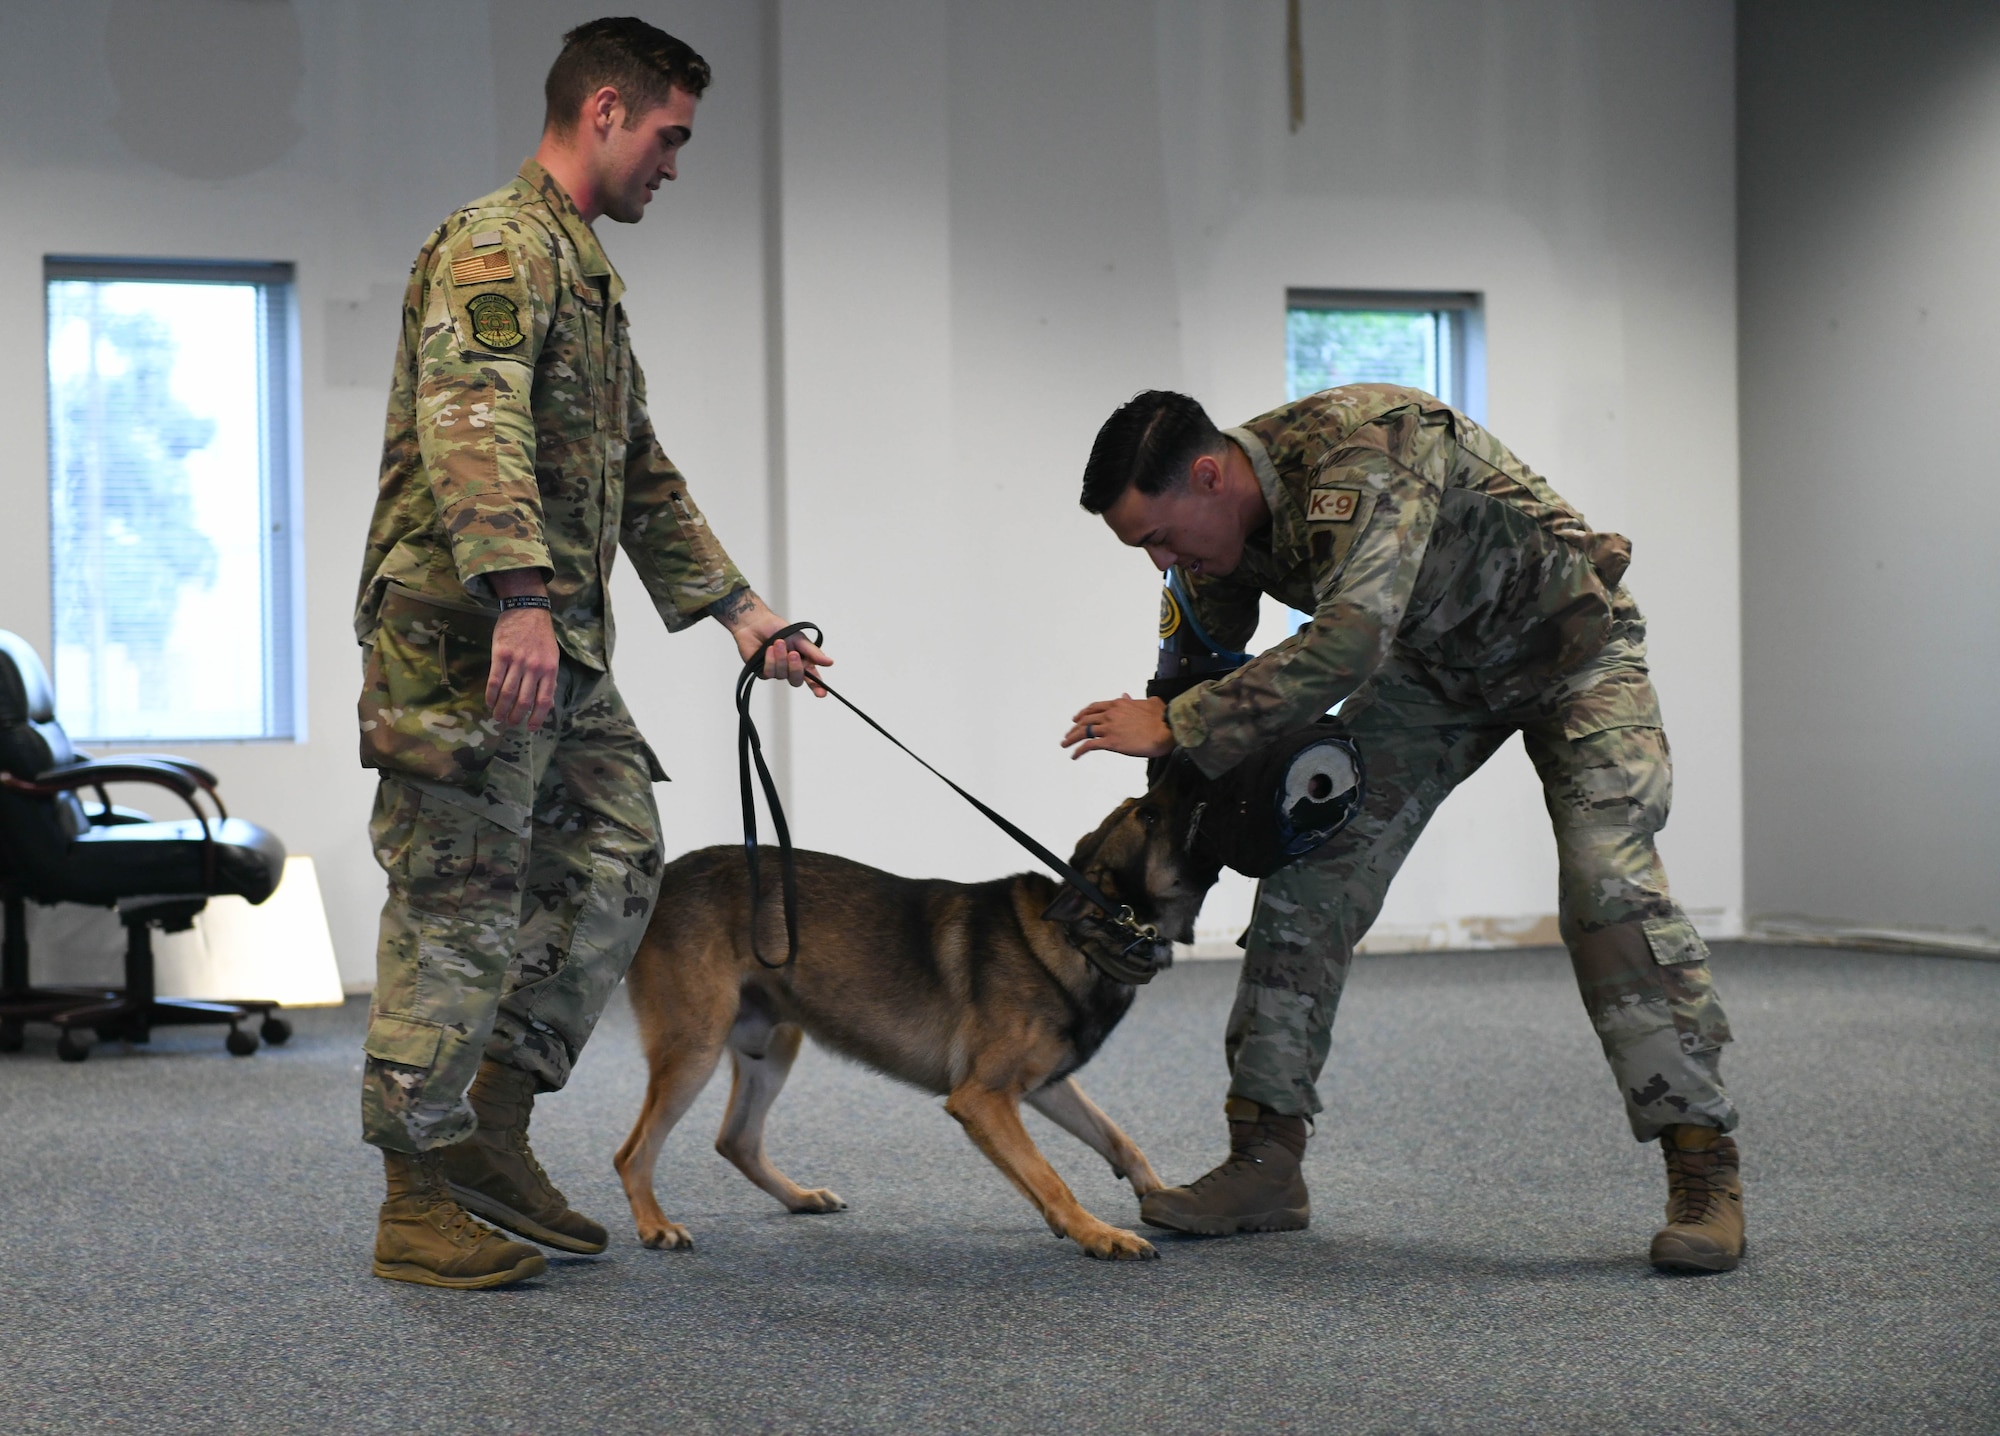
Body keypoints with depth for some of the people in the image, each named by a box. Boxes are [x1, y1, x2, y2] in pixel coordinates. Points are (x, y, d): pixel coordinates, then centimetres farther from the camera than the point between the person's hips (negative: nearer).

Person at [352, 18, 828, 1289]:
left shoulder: (586, 272, 23)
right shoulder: (498, 246, -9)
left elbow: (642, 476, 29)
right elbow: (469, 425, -25)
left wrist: (743, 612, 24)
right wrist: (520, 598, -35)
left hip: (560, 654, 10)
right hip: (465, 635, -10)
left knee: (613, 870, 11)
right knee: (460, 910, -6)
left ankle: (492, 1127, 19)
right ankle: (419, 1207, 1)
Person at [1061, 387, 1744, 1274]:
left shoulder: (1365, 447, -38)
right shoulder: (1216, 525, -13)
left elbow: (1352, 639, -49)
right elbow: (1199, 662, 3)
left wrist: (1178, 726, -46)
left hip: (1566, 643, -7)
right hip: (1430, 664, 7)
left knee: (1610, 888, -21)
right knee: (1307, 878, -4)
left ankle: (1703, 1173, -14)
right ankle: (1264, 1165, 1)